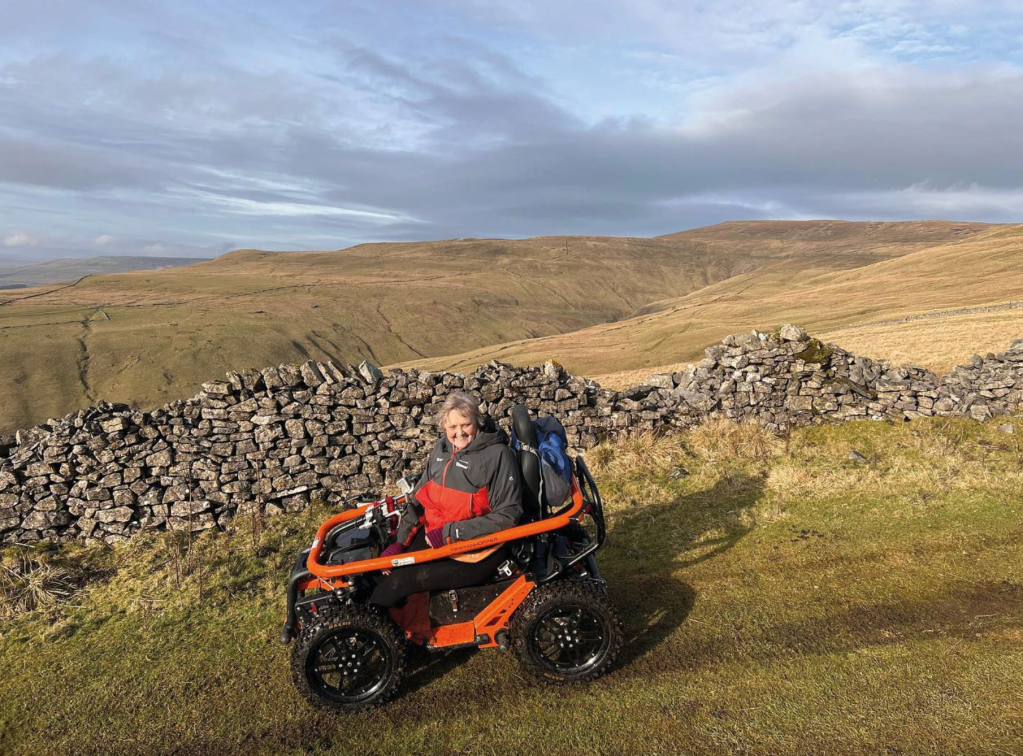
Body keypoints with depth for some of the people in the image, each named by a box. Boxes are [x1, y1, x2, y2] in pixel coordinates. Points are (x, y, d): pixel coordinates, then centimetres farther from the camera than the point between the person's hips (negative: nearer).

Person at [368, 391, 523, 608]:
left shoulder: (497, 455, -17)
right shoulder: (442, 448, 4)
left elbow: (507, 515, -20)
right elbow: (420, 497, 9)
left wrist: (450, 533, -21)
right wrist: (399, 541, -1)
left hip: (475, 551, -7)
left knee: (398, 580, -12)